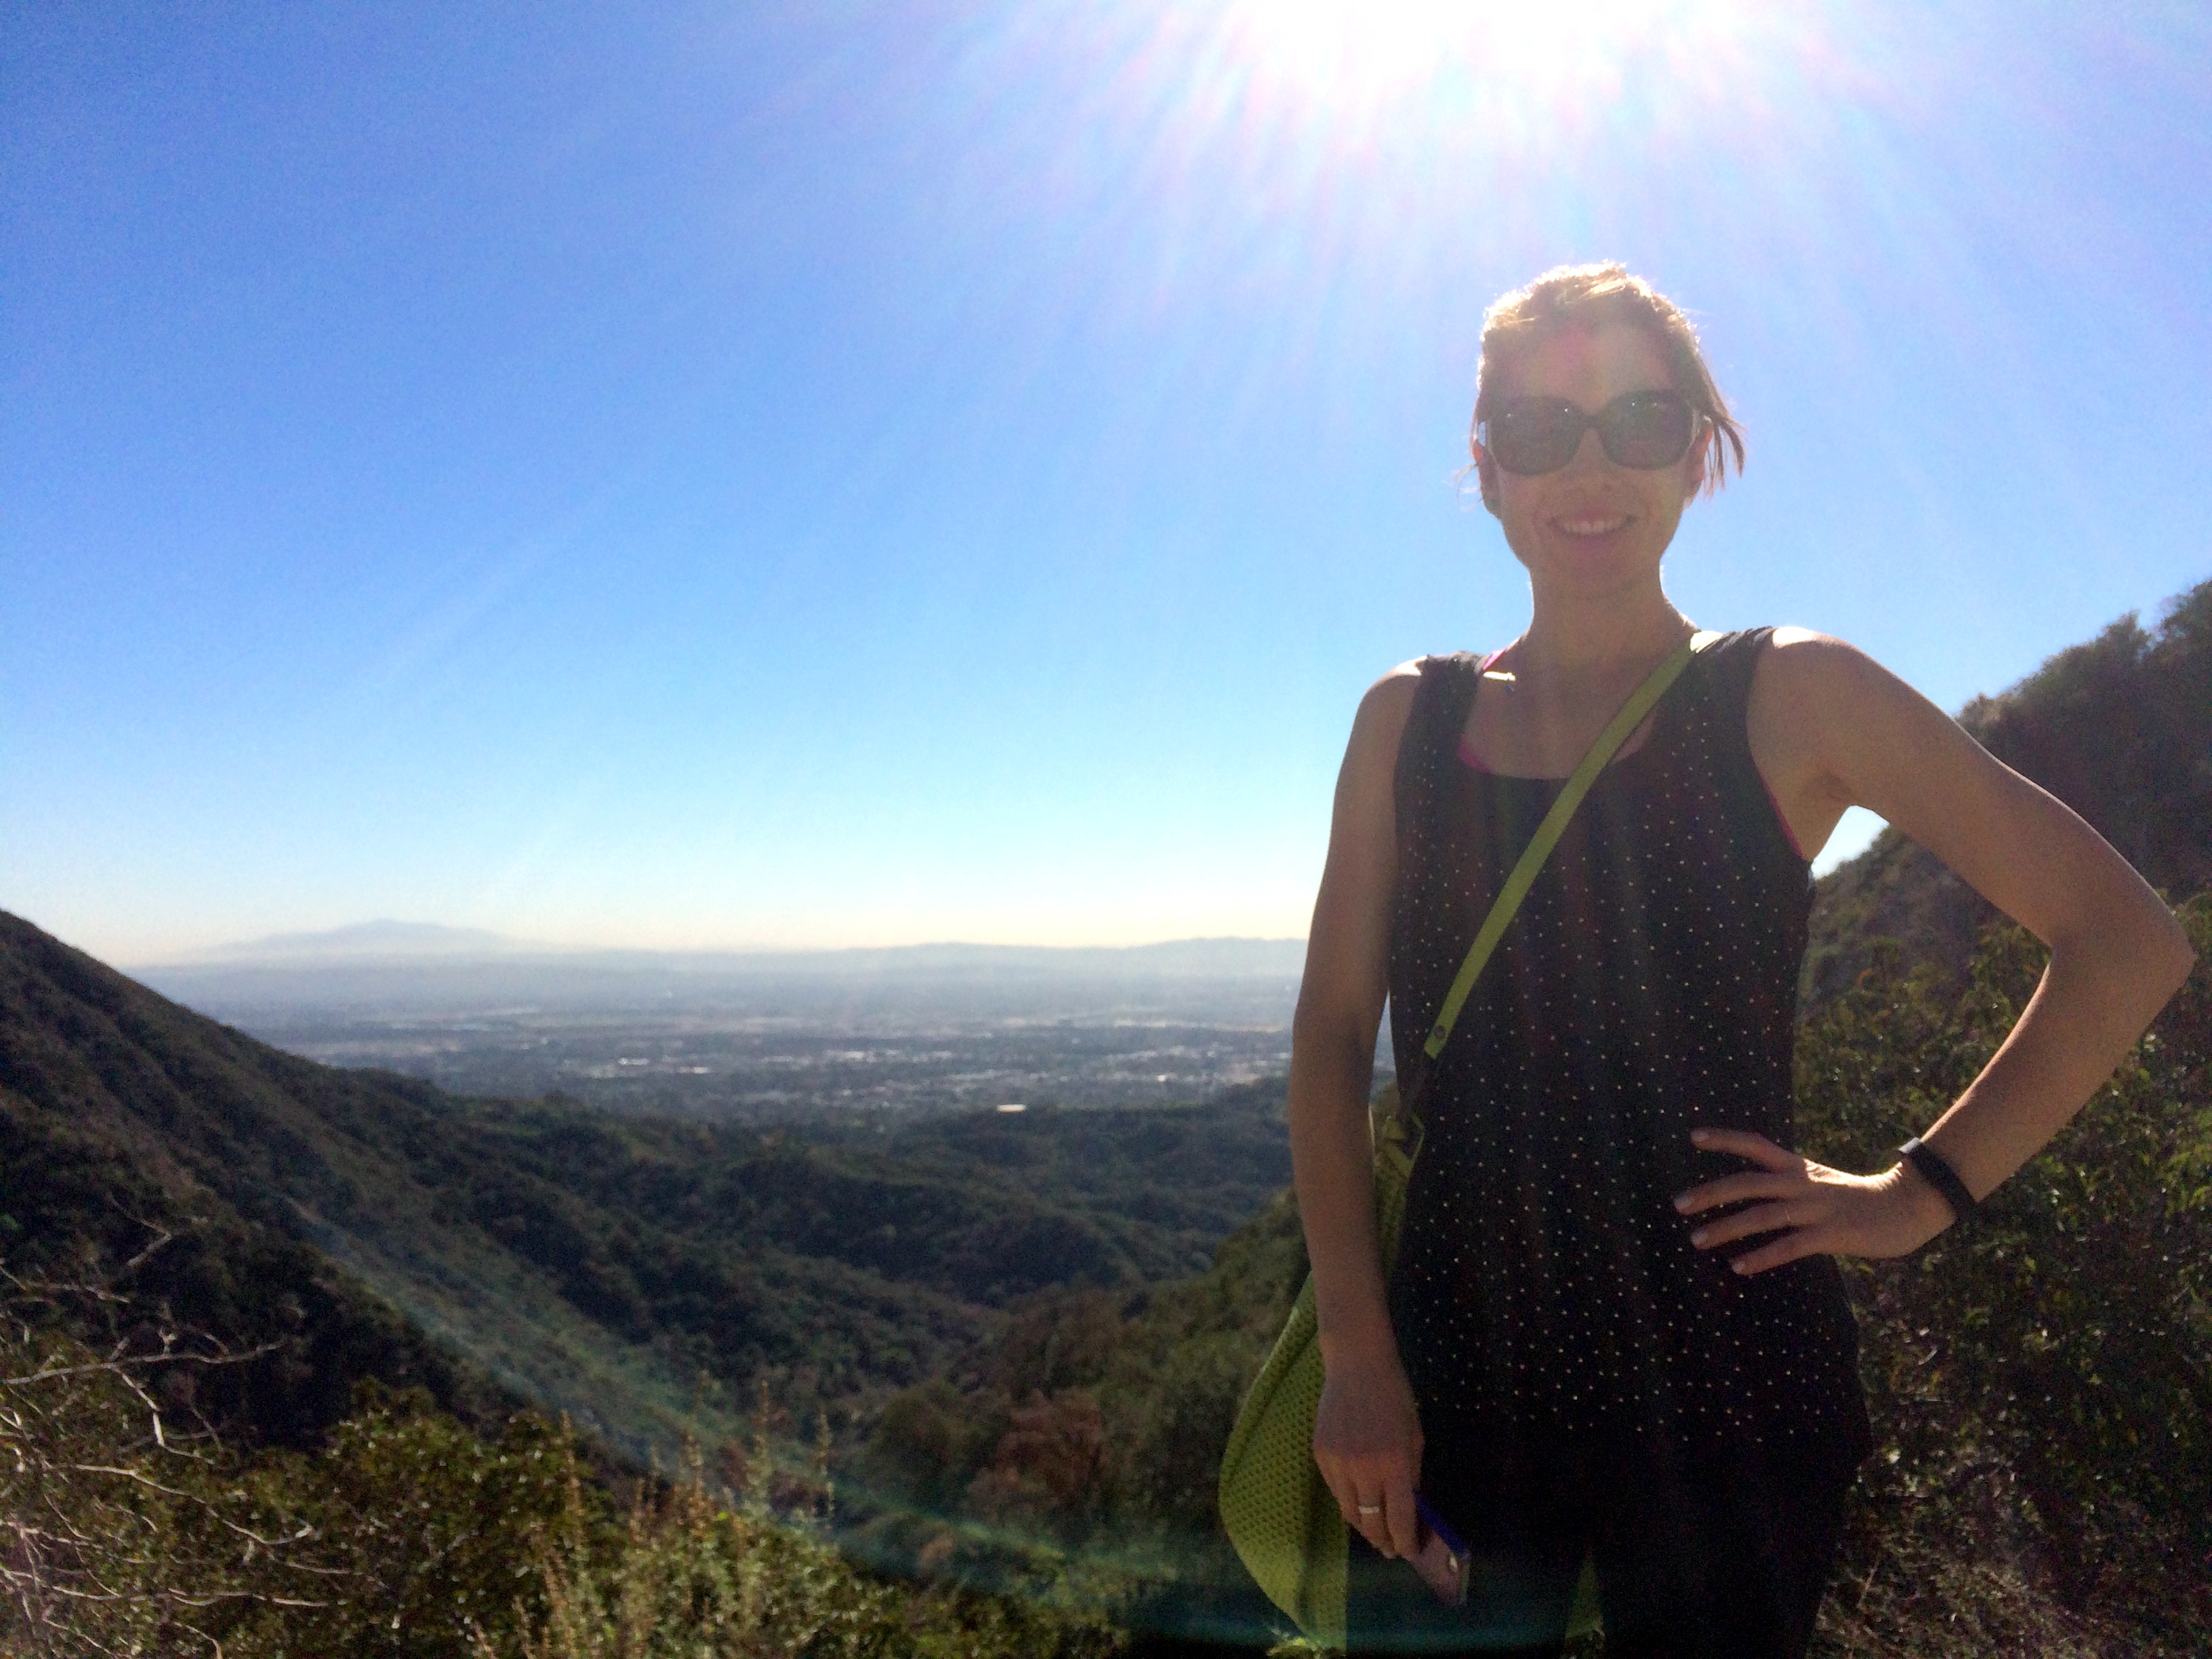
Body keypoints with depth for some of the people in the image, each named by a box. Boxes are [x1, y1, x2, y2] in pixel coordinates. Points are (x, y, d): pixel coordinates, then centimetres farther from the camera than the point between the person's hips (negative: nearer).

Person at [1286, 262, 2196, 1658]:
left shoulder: (1788, 699, -4)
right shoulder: (1409, 721, 3)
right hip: (1455, 1372, 2)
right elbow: (1332, 1037, 0)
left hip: (1727, 1384, -2)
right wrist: (1357, 1357, -6)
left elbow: (2128, 941, -2)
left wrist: (1921, 1192, -6)